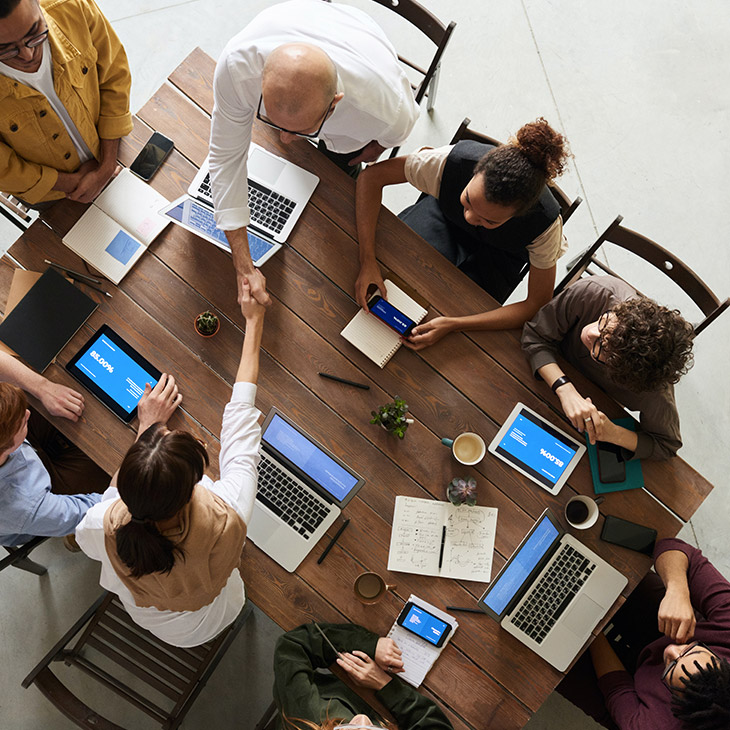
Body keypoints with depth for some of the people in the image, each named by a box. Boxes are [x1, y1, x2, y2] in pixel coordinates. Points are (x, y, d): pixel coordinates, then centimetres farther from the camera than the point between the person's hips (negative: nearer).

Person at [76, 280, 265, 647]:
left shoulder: (105, 527, -41)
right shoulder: (226, 519, -45)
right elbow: (240, 417, -30)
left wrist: (147, 427, -12)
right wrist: (254, 322, -17)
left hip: (143, 617, 1)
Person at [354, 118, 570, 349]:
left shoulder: (545, 223, -39)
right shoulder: (453, 161, -40)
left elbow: (538, 305, -30)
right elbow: (372, 176, -30)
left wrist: (453, 324, -40)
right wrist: (367, 261, -40)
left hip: (500, 253, -1)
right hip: (445, 214, 1)